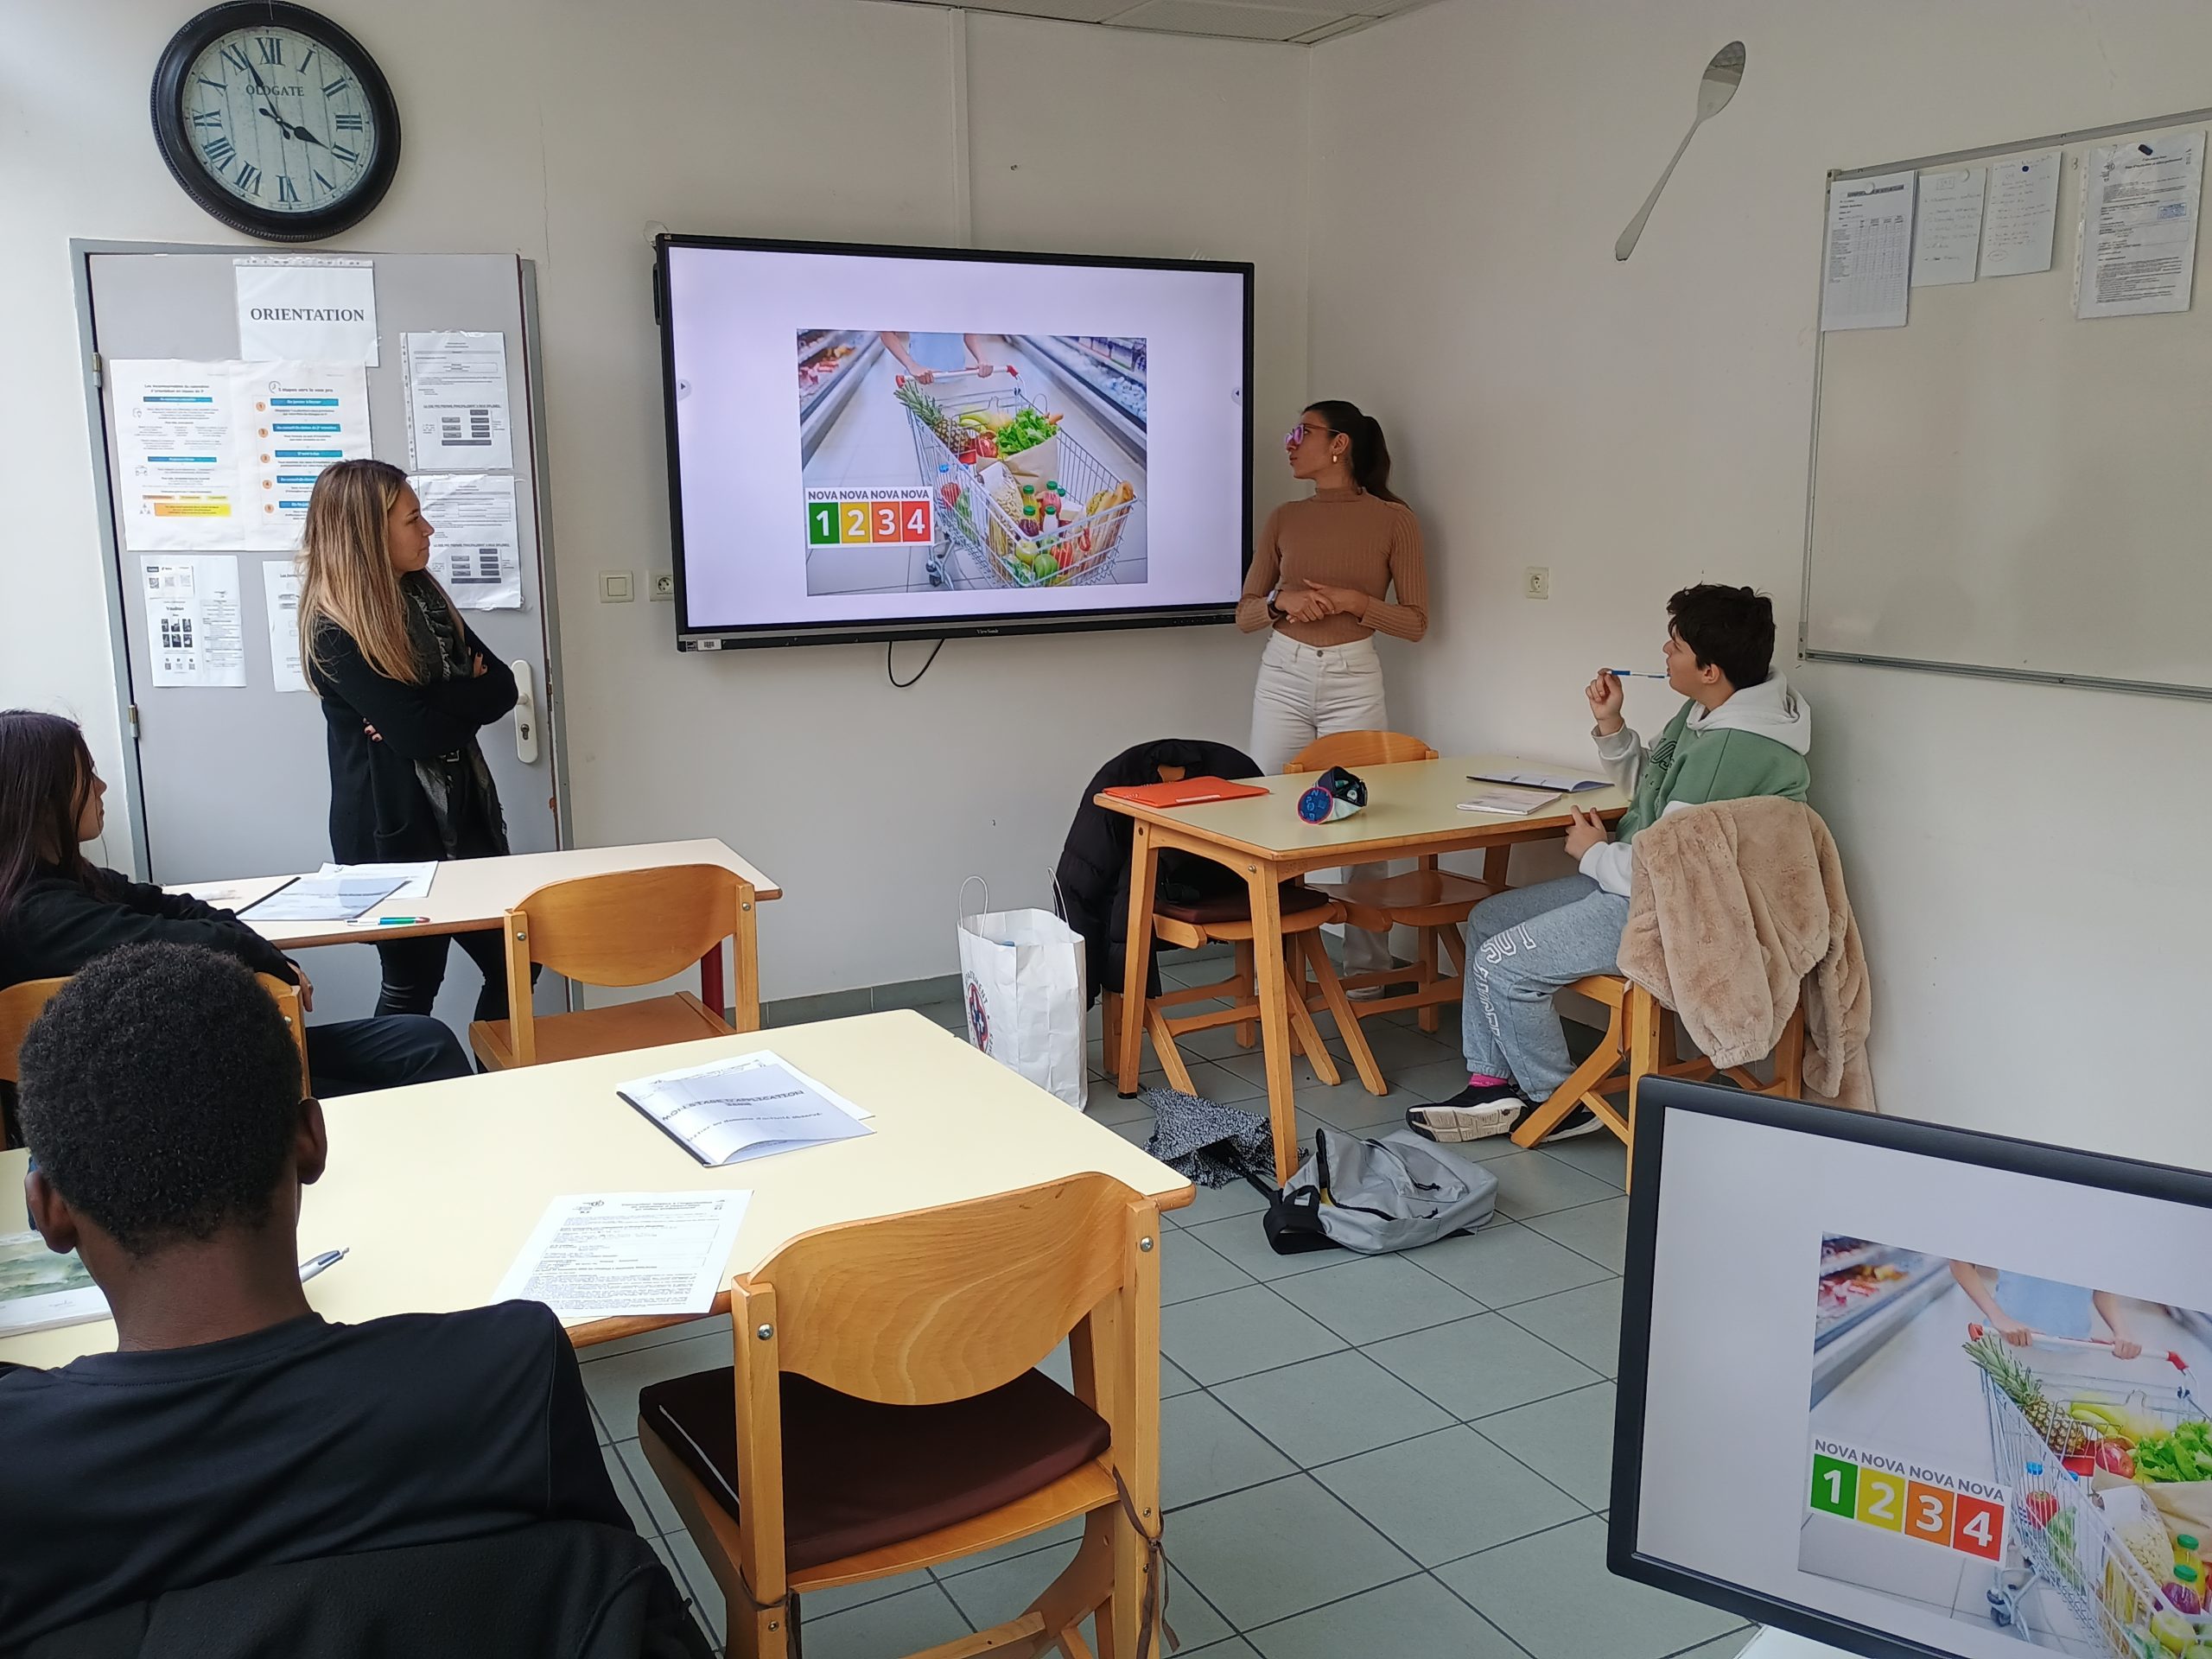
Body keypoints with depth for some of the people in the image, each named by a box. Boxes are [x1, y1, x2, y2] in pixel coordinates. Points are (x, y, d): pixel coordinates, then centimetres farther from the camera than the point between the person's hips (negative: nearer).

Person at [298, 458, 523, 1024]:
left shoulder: (423, 595, 8)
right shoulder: (334, 632, -15)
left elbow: (501, 688, 1)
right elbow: (417, 733, -23)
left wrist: (432, 709, -14)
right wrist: (465, 691, -7)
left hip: (462, 816, 7)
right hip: (393, 832, -7)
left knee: (514, 963, 7)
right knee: (412, 983, 6)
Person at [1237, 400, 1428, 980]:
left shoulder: (1394, 519, 2)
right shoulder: (1284, 519, 11)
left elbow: (1415, 622, 2)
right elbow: (1245, 614, 12)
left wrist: (1356, 601, -13)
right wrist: (1282, 604, -8)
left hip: (1354, 678, -3)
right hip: (1283, 674, 3)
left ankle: (1366, 968, 9)